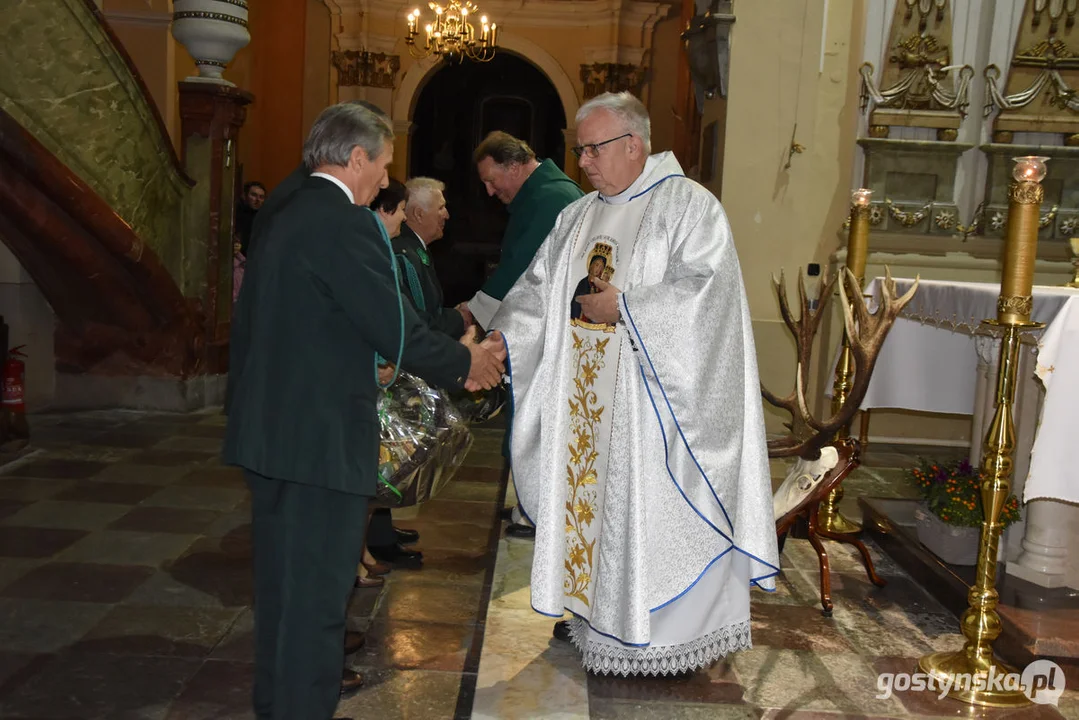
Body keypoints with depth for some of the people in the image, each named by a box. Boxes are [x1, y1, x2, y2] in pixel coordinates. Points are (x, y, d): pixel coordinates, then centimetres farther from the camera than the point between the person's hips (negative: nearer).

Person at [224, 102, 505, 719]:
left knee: (283, 581, 21)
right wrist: (465, 362, -1)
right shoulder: (346, 223, -16)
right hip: (322, 436, -10)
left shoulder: (284, 218, 12)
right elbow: (395, 328, -17)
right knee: (317, 591, 2)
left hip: (270, 428, 10)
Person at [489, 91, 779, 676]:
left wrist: (623, 307, -19)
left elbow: (705, 289, -19)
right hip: (583, 400, 7)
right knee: (587, 491, 13)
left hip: (652, 399, -7)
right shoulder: (577, 218, 13)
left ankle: (666, 629, 14)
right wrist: (501, 341, -5)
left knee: (648, 500, -1)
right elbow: (536, 290, 10)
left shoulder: (689, 206, -7)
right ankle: (592, 610, 28)